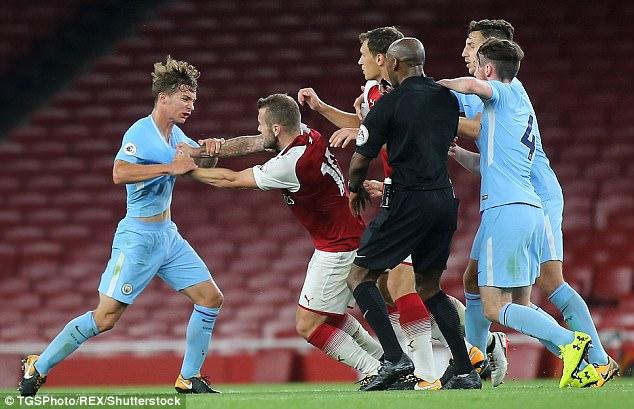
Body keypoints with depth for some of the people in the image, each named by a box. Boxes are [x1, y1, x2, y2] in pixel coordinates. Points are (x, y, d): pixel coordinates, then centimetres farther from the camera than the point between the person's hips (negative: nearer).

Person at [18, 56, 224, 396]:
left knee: (211, 298, 4)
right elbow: (120, 173, -33)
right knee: (106, 317, -10)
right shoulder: (140, 132, -17)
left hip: (168, 235, 9)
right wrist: (170, 167, -33)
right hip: (138, 237, -8)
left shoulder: (176, 135, 8)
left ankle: (188, 378, 13)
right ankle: (37, 368, 2)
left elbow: (201, 162, 24)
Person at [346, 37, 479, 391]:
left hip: (409, 200, -6)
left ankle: (395, 357, -13)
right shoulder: (447, 98, 8)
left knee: (360, 277, 4)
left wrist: (356, 190, 15)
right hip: (445, 199, 7)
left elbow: (360, 161, -7)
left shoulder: (390, 103, -9)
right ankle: (467, 371, 8)